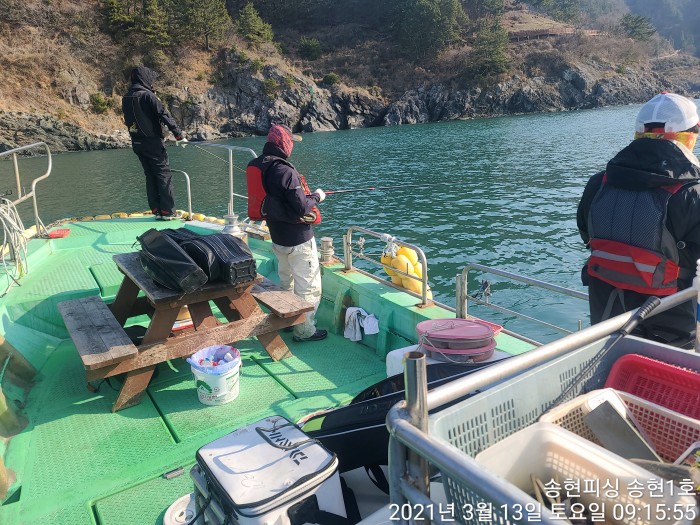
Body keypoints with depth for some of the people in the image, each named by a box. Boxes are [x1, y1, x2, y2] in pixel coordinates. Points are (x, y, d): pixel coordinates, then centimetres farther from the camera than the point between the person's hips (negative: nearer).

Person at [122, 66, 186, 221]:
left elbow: (128, 120, 16)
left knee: (150, 176, 11)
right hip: (153, 142, -7)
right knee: (164, 175, -2)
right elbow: (164, 115, -16)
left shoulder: (126, 98, 11)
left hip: (137, 143, 7)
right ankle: (168, 211, -4)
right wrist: (179, 135, -14)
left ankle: (156, 210, 11)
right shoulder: (147, 95, -12)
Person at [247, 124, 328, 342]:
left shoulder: (257, 166, 2)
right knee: (309, 287, 5)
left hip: (277, 238, 9)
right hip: (298, 240, -9)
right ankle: (304, 331, 14)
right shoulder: (285, 171, -24)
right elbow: (302, 207, -24)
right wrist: (316, 197, -5)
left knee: (286, 283, 25)